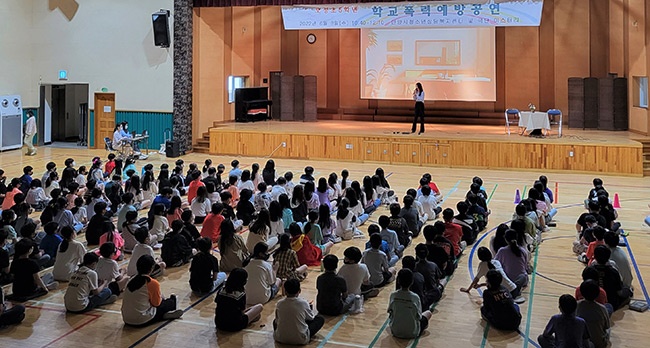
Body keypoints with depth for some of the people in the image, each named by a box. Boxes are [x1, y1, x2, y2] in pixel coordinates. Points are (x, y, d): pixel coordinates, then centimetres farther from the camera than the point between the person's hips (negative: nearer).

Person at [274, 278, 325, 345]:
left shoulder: (279, 303, -7)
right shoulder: (303, 303, -13)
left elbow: (277, 320, 8)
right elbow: (311, 318, 5)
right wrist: (310, 307, 26)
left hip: (281, 339, 2)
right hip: (301, 339, -2)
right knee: (320, 319, 11)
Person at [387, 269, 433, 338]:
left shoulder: (393, 295, -14)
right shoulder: (415, 297, -21)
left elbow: (390, 313, -4)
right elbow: (419, 316, -10)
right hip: (412, 334, -3)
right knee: (428, 313, 19)